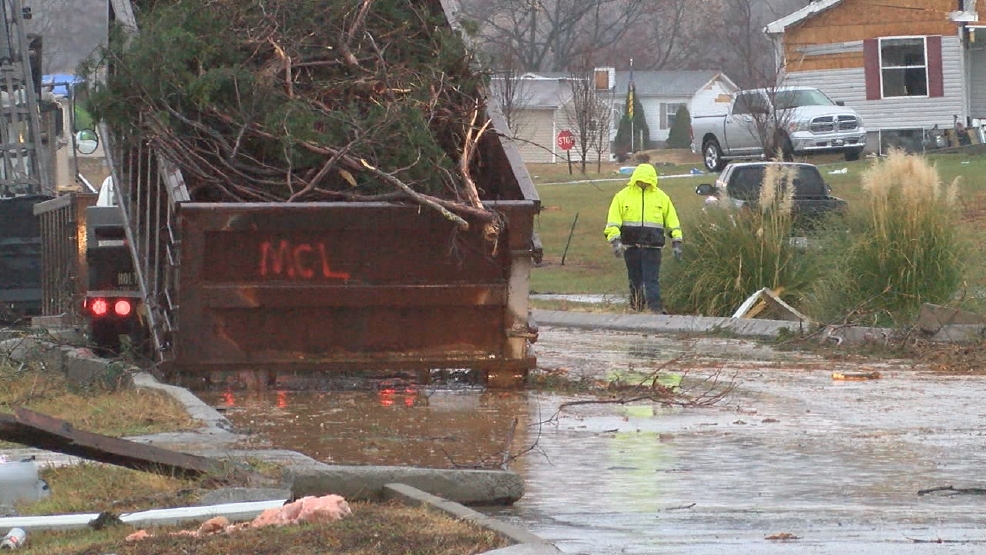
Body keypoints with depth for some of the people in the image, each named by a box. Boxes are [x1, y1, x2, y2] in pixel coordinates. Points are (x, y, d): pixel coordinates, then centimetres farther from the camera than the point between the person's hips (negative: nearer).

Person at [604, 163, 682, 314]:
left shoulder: (661, 197, 7)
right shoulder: (623, 196, 4)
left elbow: (672, 222, 14)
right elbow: (613, 222, 0)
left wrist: (676, 242, 9)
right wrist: (615, 240, -12)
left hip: (652, 246, -1)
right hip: (631, 246, 1)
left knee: (652, 280, -10)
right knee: (635, 281, 9)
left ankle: (656, 309, -17)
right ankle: (635, 309, 19)